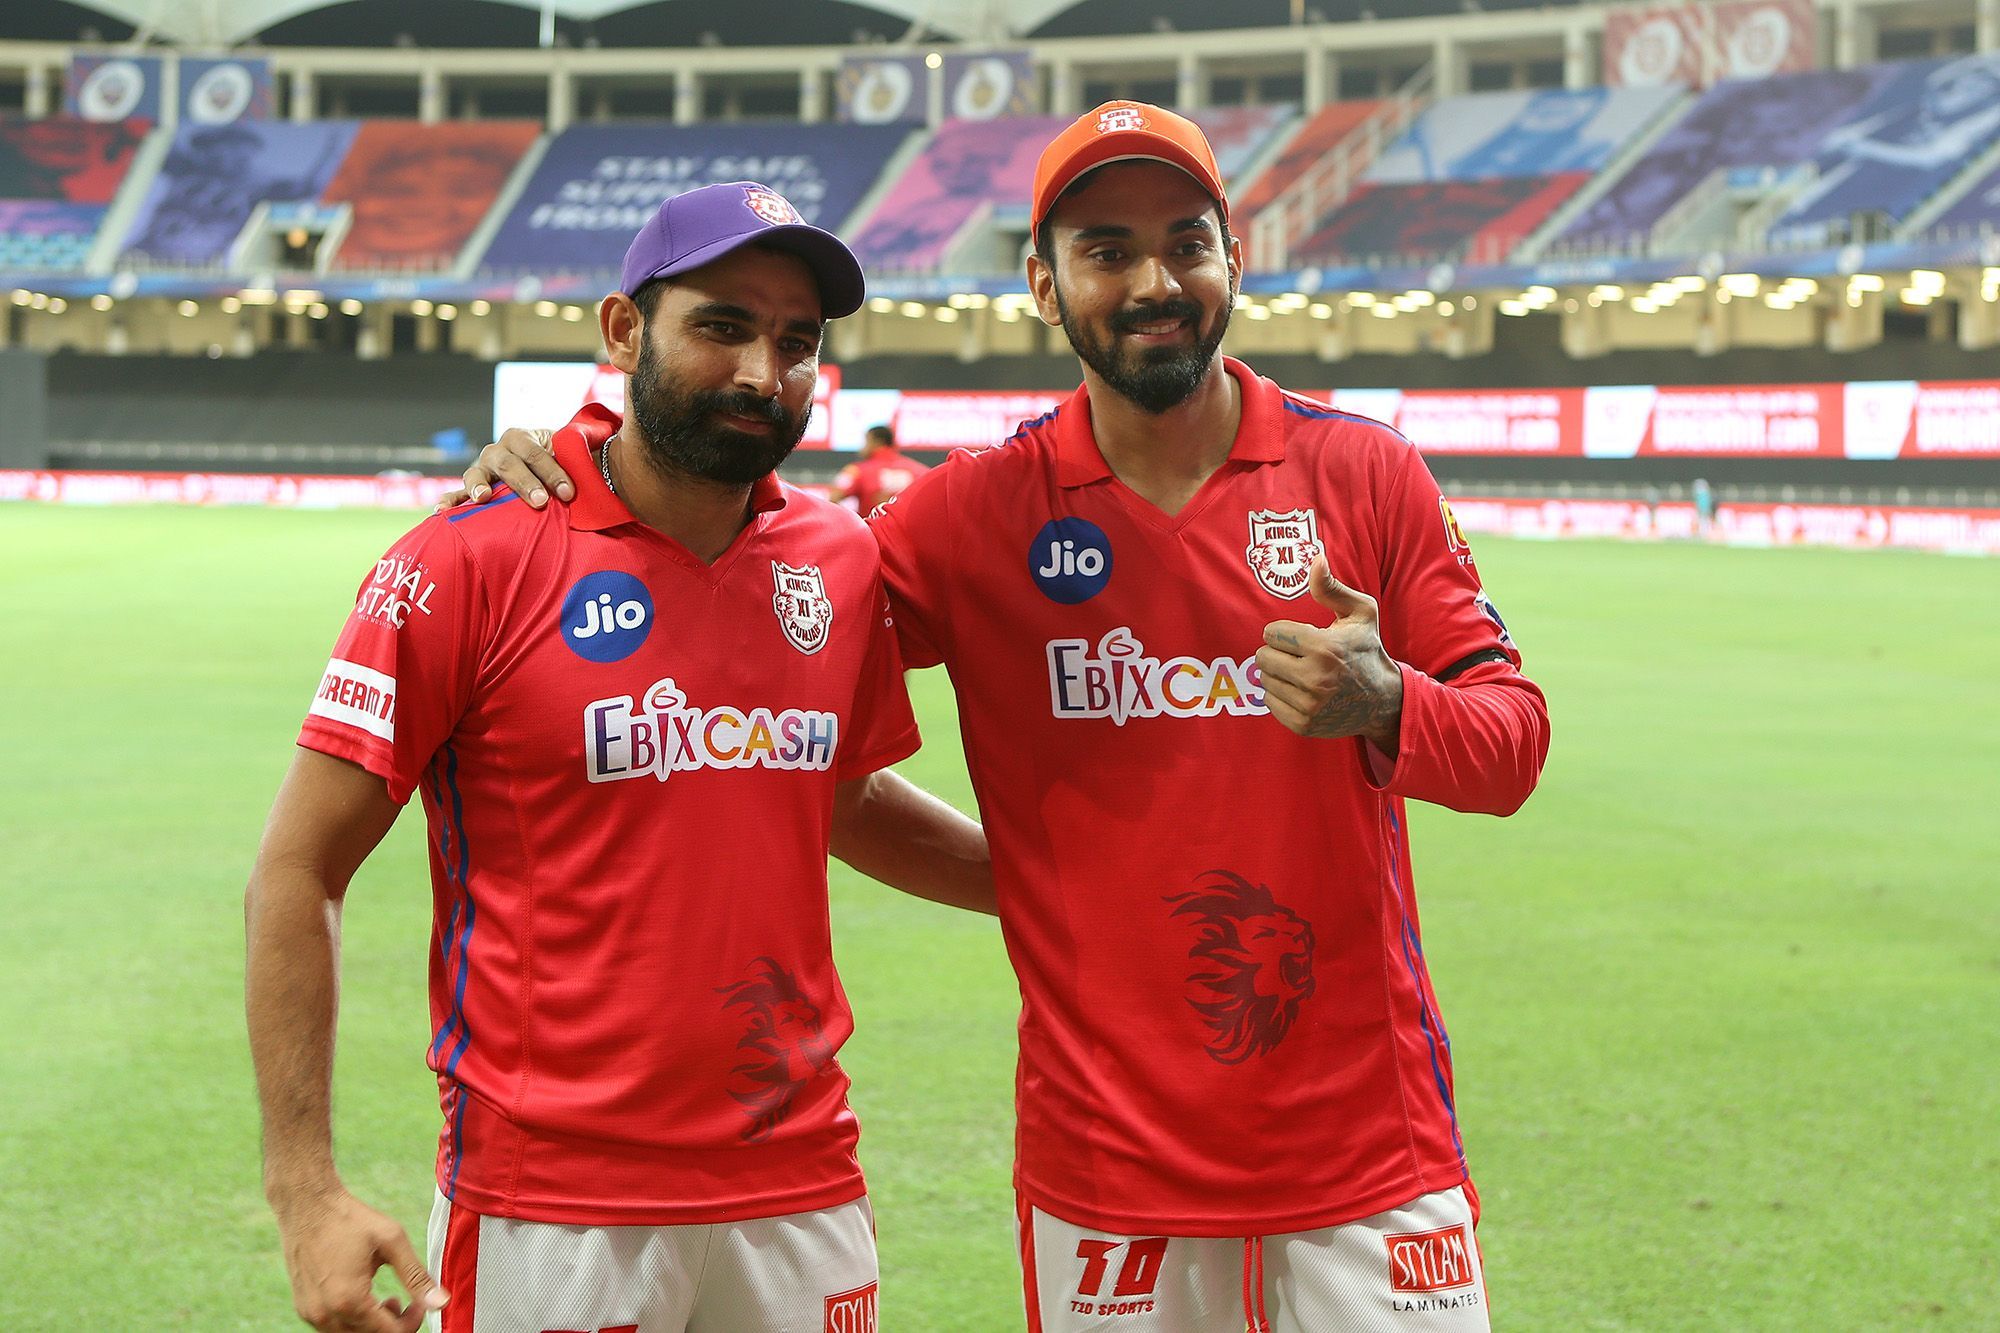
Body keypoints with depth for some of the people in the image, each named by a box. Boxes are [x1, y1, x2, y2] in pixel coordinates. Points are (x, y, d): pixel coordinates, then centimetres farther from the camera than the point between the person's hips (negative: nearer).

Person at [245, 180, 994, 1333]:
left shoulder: (841, 559, 6)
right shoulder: (473, 564, -8)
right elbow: (298, 873, -7)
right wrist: (307, 1191, -13)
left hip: (804, 1193, 5)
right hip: (549, 1209, -5)